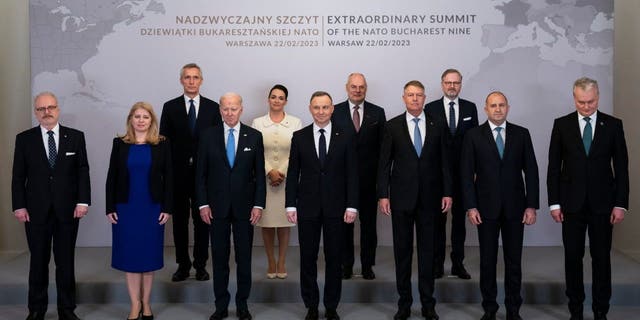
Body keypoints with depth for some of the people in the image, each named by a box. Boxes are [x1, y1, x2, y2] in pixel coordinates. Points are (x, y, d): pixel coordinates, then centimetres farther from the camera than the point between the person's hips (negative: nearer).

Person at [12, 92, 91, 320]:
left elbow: (83, 171, 2)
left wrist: (83, 201, -6)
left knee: (66, 261, 7)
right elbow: (18, 176, 3)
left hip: (68, 210, 0)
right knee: (38, 261, 9)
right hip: (36, 210, 0)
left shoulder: (76, 137, 4)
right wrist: (19, 206, -4)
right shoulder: (24, 139, 4)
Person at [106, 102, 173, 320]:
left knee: (149, 254, 6)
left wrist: (167, 208, -5)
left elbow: (168, 177, 1)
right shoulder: (120, 144, 3)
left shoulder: (162, 144, 1)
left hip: (153, 208, 0)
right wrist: (110, 208, -2)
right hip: (126, 208, 1)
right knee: (130, 255, 4)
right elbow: (112, 177, 3)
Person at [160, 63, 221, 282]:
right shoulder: (170, 107, 4)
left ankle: (200, 265, 17)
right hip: (178, 173, 0)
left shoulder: (212, 107, 4)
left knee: (202, 220, 6)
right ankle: (183, 264, 18)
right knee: (180, 220, 7)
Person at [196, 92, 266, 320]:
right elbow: (201, 173, 2)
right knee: (219, 258, 7)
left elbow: (260, 173, 1)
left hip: (244, 206, 0)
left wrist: (258, 205, -5)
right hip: (217, 206, 0)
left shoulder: (254, 136, 1)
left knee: (244, 258, 7)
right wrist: (203, 204, -4)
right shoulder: (208, 136, 1)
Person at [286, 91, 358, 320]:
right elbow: (293, 173, 3)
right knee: (308, 258, 6)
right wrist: (290, 205, -2)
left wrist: (352, 206, -6)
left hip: (336, 207, 0)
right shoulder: (299, 137, 3)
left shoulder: (345, 137, 2)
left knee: (334, 258, 6)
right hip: (307, 207, 1)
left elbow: (351, 174, 1)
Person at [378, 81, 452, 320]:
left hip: (429, 197, 1)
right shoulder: (392, 126, 2)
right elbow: (384, 163, 0)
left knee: (427, 251, 6)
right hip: (401, 197, -1)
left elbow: (443, 162, 6)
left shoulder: (437, 127, 6)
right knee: (402, 251, 6)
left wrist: (447, 192, 0)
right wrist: (383, 195, -5)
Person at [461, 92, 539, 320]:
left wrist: (531, 205, -3)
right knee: (487, 260, 6)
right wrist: (470, 206, -8)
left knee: (514, 260, 7)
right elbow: (466, 173, -1)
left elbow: (531, 171, 3)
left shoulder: (521, 134, 4)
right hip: (486, 207, -1)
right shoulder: (473, 136, 1)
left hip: (515, 207, 1)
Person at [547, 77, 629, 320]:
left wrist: (621, 204, -4)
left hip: (602, 203, 0)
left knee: (601, 257, 5)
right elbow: (554, 166, 2)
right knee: (573, 257, 6)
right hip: (572, 203, 0)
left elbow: (621, 167, 2)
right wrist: (554, 203, -3)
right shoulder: (562, 124, 2)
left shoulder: (613, 125, 2)